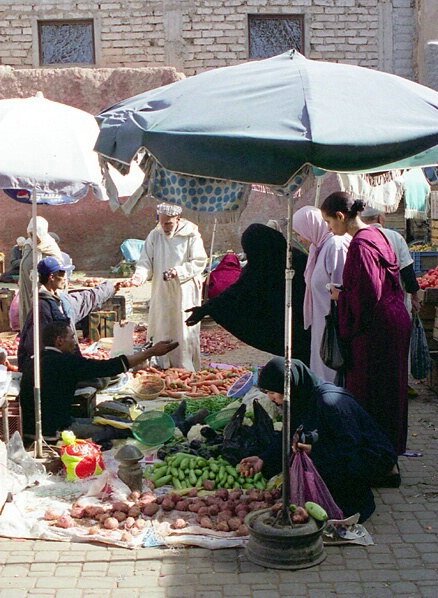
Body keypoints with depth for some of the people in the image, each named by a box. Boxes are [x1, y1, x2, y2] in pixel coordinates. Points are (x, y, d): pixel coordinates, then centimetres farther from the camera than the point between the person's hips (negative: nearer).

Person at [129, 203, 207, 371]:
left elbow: (199, 262, -7)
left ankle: (187, 371, 11)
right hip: (161, 294, 3)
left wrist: (179, 271, -21)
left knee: (185, 333, 1)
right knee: (162, 332, 6)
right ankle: (163, 368, 17)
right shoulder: (154, 235, 2)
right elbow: (146, 262, 0)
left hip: (185, 293, -3)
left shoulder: (191, 236, -5)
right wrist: (140, 275, -21)